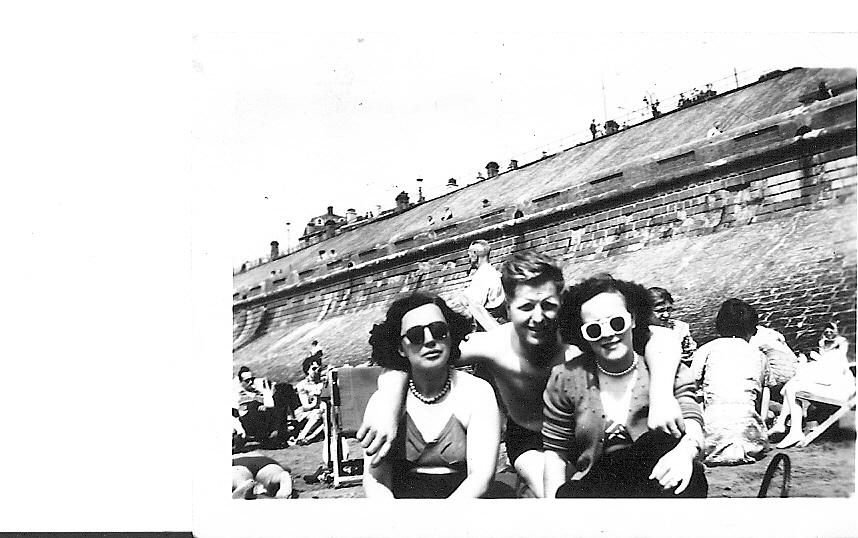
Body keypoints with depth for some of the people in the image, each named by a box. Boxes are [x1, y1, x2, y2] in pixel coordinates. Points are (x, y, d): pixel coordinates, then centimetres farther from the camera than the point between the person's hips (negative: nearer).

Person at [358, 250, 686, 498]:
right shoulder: (493, 347, -29)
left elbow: (661, 337, -36)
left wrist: (661, 396, -53)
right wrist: (387, 408, -45)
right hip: (527, 438, -2)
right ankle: (528, 489, 7)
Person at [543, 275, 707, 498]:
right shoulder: (565, 378, 0)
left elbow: (692, 421, -16)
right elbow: (555, 451, 7)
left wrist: (685, 450, -40)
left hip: (656, 480, 0)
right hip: (594, 484, 0)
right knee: (567, 493, -34)